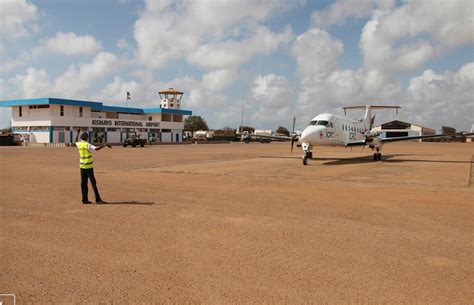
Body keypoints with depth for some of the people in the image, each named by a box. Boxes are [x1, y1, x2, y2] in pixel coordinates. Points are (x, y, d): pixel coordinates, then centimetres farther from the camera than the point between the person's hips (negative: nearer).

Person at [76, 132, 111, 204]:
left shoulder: (78, 144, 6)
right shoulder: (87, 145, -14)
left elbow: (75, 142, 32)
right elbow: (96, 148, -32)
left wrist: (78, 133, 41)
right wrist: (105, 145, -33)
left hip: (82, 166, 7)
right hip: (89, 166, -7)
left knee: (83, 183, 8)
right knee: (93, 183, -4)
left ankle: (84, 199, 9)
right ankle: (98, 199, -3)